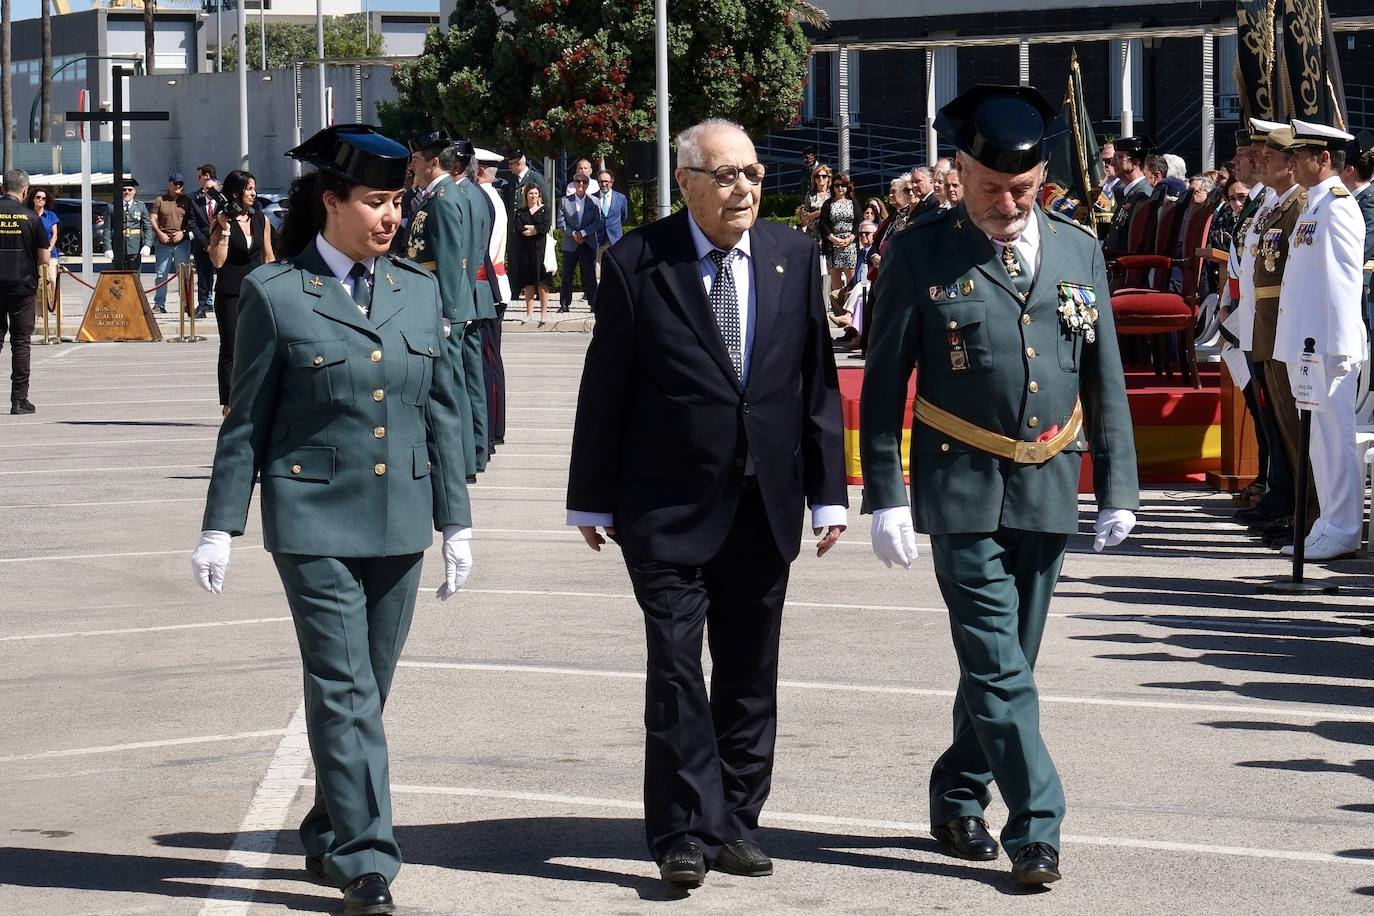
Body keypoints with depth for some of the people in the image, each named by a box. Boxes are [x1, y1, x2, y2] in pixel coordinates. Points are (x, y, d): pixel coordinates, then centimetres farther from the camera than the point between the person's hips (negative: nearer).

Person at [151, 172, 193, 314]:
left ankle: (186, 303, 3)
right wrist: (160, 233, -9)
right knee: (161, 274, 1)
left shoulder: (186, 201, 8)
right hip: (163, 243, 0)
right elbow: (153, 220, 5)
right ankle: (159, 304, 4)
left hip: (182, 242, 0)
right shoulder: (160, 200, 7)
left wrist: (183, 232, -8)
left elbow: (192, 221, 8)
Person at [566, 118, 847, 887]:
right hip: (668, 508, -3)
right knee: (676, 670, -6)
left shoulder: (795, 258, 4)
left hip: (764, 506, 4)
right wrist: (593, 500, 1)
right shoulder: (638, 263, -6)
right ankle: (684, 833, 0)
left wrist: (828, 493, 3)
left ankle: (736, 824, 21)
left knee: (751, 675, 10)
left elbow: (819, 383, 6)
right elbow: (604, 389, -1)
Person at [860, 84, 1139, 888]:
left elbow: (1105, 379, 11)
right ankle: (1036, 826, -6)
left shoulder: (1079, 251, 7)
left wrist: (1118, 488, 7)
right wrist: (886, 496, -7)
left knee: (1007, 659, 12)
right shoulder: (921, 255, -4)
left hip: (1049, 489, 4)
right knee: (999, 667, -9)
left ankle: (959, 799, 28)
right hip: (962, 489, -4)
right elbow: (884, 383, -2)